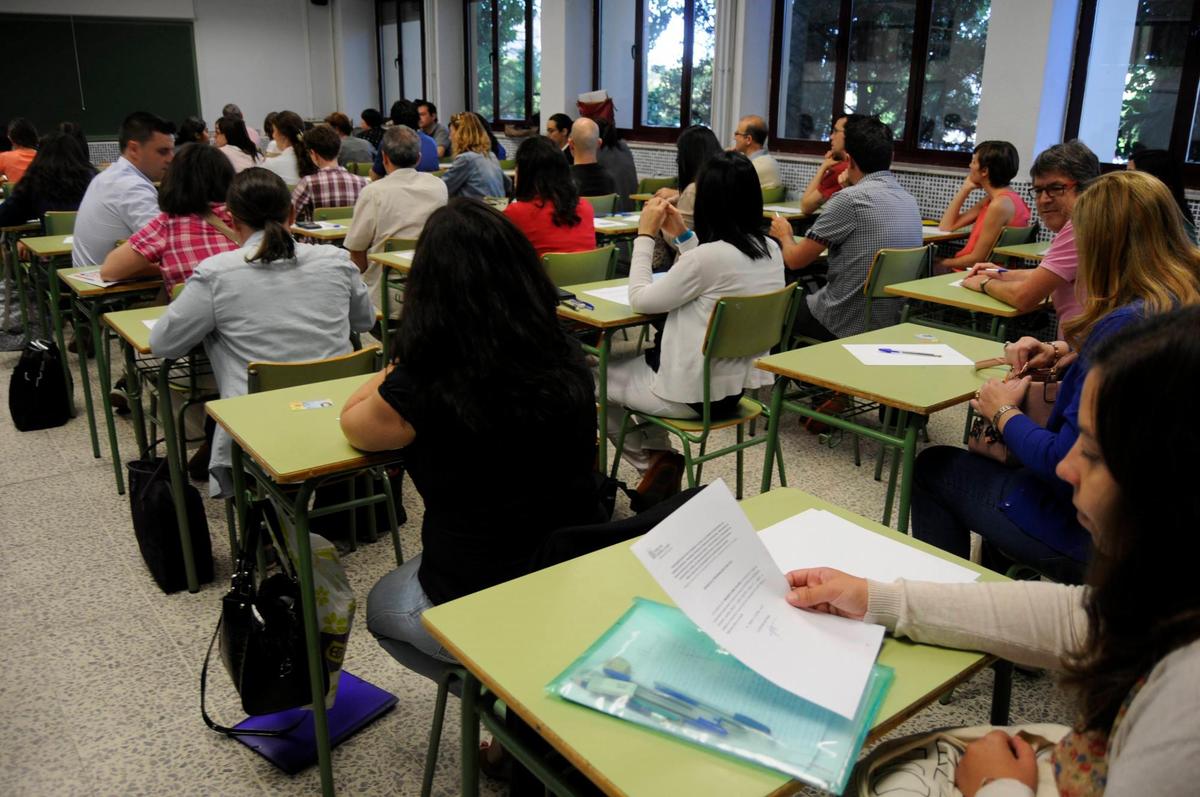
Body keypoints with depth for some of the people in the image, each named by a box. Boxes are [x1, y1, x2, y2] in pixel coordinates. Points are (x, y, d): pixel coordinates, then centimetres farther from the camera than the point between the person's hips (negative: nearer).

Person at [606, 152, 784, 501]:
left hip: (695, 393, -8)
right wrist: (681, 235, 10)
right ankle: (658, 458, 27)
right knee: (640, 359, 31)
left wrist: (645, 234, -5)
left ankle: (651, 463, 25)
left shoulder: (709, 255, -26)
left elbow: (640, 300, -14)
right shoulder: (770, 250, -2)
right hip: (738, 383, 8)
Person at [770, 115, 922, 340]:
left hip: (848, 325, -7)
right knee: (808, 296, 30)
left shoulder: (849, 199, -18)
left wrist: (784, 235, 11)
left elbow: (796, 260, -10)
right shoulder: (910, 201, 4)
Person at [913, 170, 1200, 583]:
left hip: (1090, 534, -9)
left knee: (932, 467, 11)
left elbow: (1066, 463, -27)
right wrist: (1062, 349, 7)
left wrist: (1004, 414, -10)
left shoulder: (1126, 327, -29)